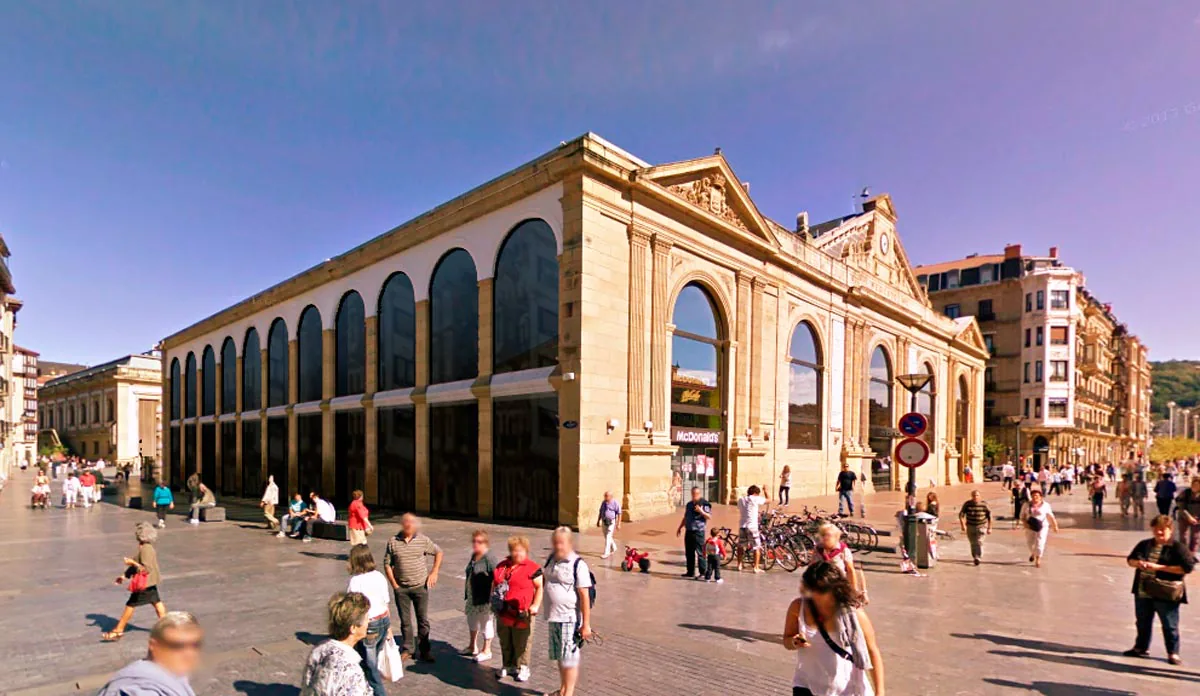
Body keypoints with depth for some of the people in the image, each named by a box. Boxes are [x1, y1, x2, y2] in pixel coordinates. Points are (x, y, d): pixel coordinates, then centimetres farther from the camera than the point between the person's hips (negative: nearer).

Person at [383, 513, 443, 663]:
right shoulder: (393, 541, -5)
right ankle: (407, 649, 27)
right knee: (405, 620, 10)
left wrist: (434, 573, 1)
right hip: (401, 589, 0)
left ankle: (424, 651, 17)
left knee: (423, 620, 6)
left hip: (420, 587, 0)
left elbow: (438, 552, 8)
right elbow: (387, 564, 1)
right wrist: (394, 584, -3)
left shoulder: (423, 540, -5)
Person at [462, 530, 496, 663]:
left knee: (486, 622, 6)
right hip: (472, 597, 10)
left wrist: (492, 596, -22)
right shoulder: (473, 556, 6)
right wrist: (466, 594, 20)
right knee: (472, 620, 23)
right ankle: (473, 647, 43)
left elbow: (495, 578, -24)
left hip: (484, 598, -9)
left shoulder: (489, 559, -22)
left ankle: (486, 651, 23)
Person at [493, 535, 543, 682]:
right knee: (505, 642, 19)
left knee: (521, 644, 5)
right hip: (503, 612, 6)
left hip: (521, 613, -6)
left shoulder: (532, 568, -9)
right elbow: (494, 584, 20)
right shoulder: (502, 566, 9)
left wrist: (536, 605, -16)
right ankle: (508, 666, 36)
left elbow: (540, 587, -8)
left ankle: (523, 668, 22)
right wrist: (494, 601, 11)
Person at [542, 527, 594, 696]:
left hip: (570, 619, -7)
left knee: (569, 658, 4)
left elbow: (585, 596, -16)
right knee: (559, 657, 20)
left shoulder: (578, 564, -16)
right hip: (554, 617, 7)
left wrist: (586, 624, -16)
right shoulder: (552, 560, 5)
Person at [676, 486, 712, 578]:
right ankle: (690, 572, 22)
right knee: (689, 553, 12)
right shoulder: (689, 504, 15)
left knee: (700, 553, -5)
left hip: (698, 532, -7)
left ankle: (703, 573, 3)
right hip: (689, 531, 7)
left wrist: (701, 511, -26)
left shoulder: (704, 504, -5)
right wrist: (680, 527, 20)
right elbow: (685, 517, 22)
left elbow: (709, 516, -12)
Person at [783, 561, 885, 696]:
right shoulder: (798, 607, -12)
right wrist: (794, 642, -20)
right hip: (807, 685, 1)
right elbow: (786, 640, 3)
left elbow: (872, 651, -7)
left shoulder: (854, 612, -16)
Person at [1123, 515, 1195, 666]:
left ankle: (1173, 653, 20)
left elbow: (1188, 567, -15)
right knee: (1142, 622, 17)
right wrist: (1137, 563, -7)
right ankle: (1141, 647, 30)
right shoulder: (1144, 544, 10)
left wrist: (1159, 567, -19)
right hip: (1143, 592, 5)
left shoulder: (1178, 548, -7)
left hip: (1165, 594, -5)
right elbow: (1130, 559, 17)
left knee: (1170, 625, 4)